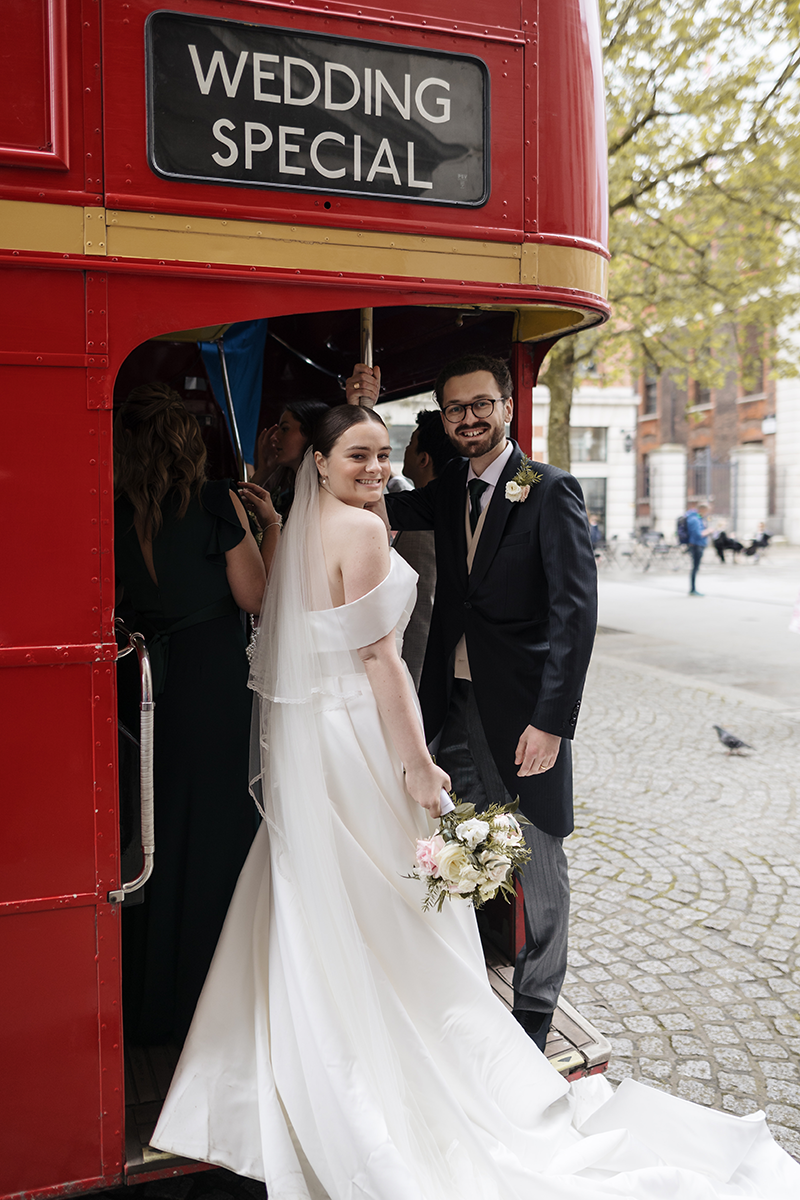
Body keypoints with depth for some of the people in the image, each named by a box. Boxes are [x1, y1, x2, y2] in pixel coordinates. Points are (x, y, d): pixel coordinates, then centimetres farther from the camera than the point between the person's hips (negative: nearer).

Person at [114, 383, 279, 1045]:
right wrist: (271, 526, 2)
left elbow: (117, 600, 7)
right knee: (218, 831, 11)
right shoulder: (217, 501, -12)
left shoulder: (117, 513, -3)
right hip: (217, 682, -3)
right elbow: (254, 596, -7)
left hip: (146, 683, 4)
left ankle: (151, 1002, 31)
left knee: (157, 834, 16)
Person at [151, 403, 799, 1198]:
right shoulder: (360, 529, -16)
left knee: (315, 921, 17)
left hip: (300, 738, 9)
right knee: (384, 920, 5)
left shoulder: (299, 528, 11)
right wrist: (417, 764, -17)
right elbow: (378, 655, -20)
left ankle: (311, 1094, 33)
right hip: (355, 739, -9)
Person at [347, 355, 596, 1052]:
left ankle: (533, 1023, 25)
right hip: (453, 707, 5)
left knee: (540, 870, 7)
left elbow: (575, 609, -14)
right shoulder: (449, 492, 12)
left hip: (522, 708, -5)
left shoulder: (551, 491, -7)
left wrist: (551, 719, -20)